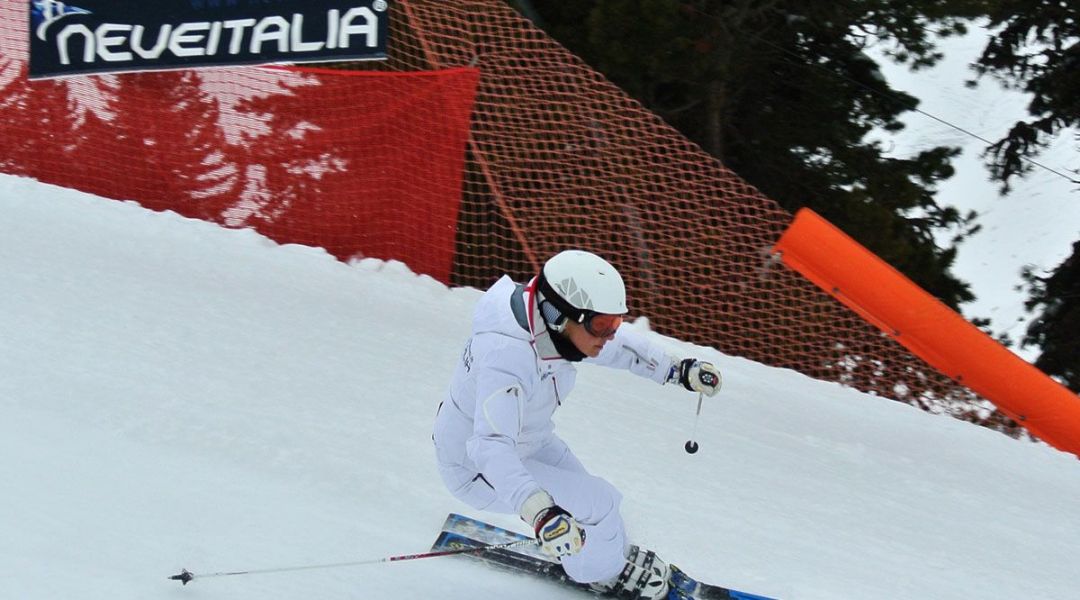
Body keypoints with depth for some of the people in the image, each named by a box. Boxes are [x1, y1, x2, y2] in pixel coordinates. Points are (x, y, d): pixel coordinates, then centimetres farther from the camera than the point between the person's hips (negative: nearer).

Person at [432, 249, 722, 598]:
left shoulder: (556, 325, -15)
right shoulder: (505, 356, -40)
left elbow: (617, 345, 7)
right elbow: (492, 448, -50)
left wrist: (677, 370, 13)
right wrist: (540, 512, -63)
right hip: (477, 468, -8)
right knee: (599, 505, -10)